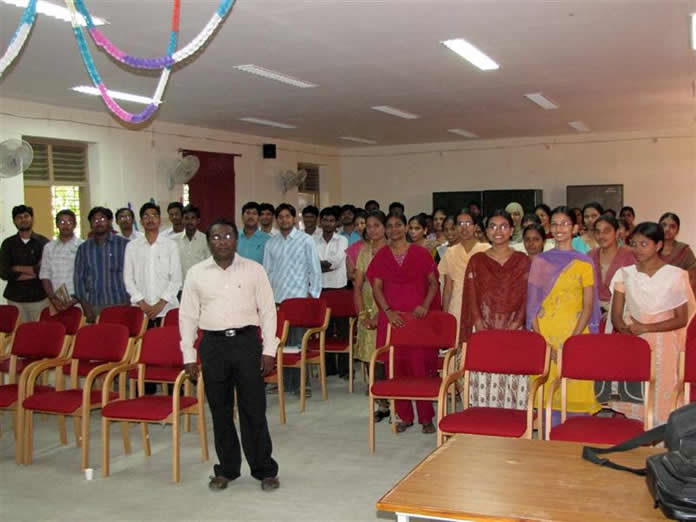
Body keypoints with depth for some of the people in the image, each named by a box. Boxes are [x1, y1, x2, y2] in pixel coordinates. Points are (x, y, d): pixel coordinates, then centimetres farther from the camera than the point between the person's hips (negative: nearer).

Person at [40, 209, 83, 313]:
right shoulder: (49, 247, 12)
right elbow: (45, 275, 10)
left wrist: (75, 300, -10)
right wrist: (52, 298, -4)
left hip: (77, 302, -3)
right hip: (56, 304, 3)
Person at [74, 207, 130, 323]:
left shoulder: (124, 244, 5)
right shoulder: (83, 248, 12)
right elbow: (79, 278, 11)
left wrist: (131, 303, -3)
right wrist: (86, 308, 2)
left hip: (120, 305, -2)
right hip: (94, 307, 2)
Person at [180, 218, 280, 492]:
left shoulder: (254, 270, 2)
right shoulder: (196, 273, 6)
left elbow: (268, 311, 3)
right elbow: (187, 316, 8)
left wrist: (269, 350, -2)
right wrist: (189, 356, 4)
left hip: (246, 340, -2)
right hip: (213, 344, 2)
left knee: (253, 410, 1)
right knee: (220, 410, 9)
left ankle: (265, 469, 13)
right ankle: (226, 469, 24)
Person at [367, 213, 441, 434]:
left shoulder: (420, 253, 5)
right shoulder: (381, 256, 10)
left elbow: (433, 282, 6)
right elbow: (376, 287, 5)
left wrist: (425, 305, -10)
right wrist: (388, 311, -8)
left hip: (417, 316, -2)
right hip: (392, 317, 2)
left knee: (420, 364, -6)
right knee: (396, 366, 1)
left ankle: (426, 417, 5)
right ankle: (405, 416, 13)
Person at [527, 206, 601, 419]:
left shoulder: (584, 263, 2)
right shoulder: (540, 261, 9)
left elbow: (588, 307, -2)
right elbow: (533, 303, 5)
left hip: (574, 334, -2)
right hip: (545, 335, 2)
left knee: (575, 391, -2)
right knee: (547, 393, 3)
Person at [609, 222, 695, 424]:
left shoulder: (675, 276, -1)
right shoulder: (625, 274, 8)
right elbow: (616, 316, 7)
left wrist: (645, 328, -14)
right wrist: (627, 330, -15)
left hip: (662, 346, -2)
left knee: (659, 399, -8)